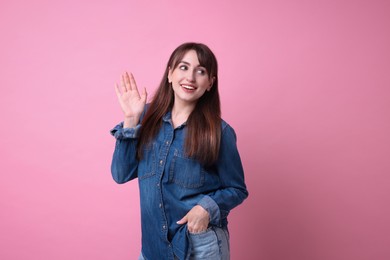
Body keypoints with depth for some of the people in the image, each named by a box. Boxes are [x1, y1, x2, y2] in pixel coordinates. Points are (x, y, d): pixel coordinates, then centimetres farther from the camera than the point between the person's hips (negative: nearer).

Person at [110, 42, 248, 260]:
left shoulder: (219, 132, -12)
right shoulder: (148, 117, -3)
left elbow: (237, 190, -3)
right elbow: (121, 174, -6)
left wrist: (208, 207, -21)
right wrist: (131, 120, -14)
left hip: (201, 242, -2)